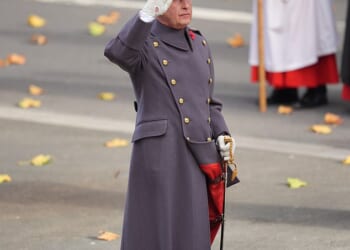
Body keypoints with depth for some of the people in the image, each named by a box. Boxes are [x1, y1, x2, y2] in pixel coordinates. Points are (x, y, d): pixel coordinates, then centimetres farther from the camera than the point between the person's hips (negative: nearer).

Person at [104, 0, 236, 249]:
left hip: (197, 158, 6)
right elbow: (116, 53, -28)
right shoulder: (143, 45, -3)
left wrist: (222, 136, 4)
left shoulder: (200, 45, 16)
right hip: (159, 155, -6)